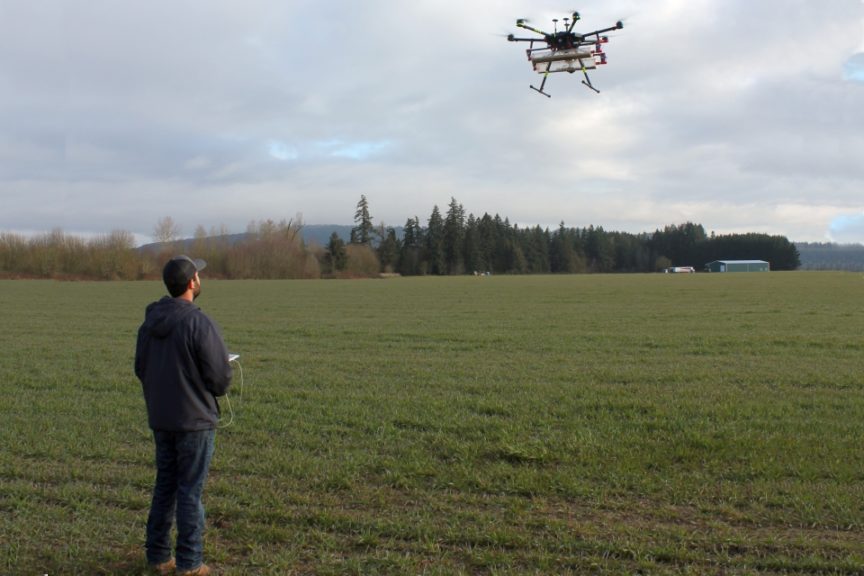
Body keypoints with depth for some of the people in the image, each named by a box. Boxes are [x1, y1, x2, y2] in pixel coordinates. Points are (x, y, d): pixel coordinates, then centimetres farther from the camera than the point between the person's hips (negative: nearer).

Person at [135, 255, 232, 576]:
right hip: (194, 419, -6)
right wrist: (219, 386, 4)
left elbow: (141, 369, 11)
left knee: (165, 486, 16)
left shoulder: (150, 321, 3)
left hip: (160, 418, 6)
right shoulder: (199, 323, -19)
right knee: (190, 490, 2)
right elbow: (220, 377, -17)